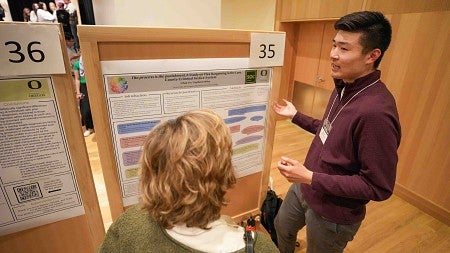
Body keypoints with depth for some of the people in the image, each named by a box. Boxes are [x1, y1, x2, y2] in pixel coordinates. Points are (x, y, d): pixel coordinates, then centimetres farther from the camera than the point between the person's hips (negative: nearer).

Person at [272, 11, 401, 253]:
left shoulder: (376, 112, -32)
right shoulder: (344, 88, -3)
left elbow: (379, 187, -27)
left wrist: (311, 178, -30)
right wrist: (295, 116, 9)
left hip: (334, 214, -7)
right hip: (304, 189, 8)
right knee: (282, 228, 29)